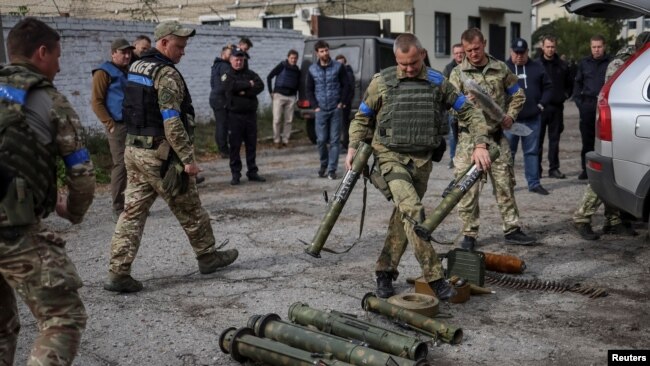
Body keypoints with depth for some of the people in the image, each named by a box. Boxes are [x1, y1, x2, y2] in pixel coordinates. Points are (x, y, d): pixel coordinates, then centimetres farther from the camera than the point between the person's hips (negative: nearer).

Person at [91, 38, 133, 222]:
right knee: (121, 165, -8)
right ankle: (118, 209, -2)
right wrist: (110, 124, -14)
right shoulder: (104, 72, -3)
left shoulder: (130, 71, 18)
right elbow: (96, 101, -8)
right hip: (118, 126, -7)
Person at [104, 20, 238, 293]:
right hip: (161, 155, -8)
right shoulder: (166, 74, -17)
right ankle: (208, 257, 26)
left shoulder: (136, 68, 12)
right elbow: (172, 122, -23)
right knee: (190, 211, 10)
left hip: (134, 150, 8)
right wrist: (189, 158, -20)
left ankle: (118, 273, 3)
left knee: (133, 211, 6)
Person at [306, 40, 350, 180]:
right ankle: (324, 165, 21)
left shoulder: (338, 67, 1)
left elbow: (345, 85, 5)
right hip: (321, 110, 1)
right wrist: (315, 106, 1)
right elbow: (309, 90, 11)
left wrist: (341, 102, -3)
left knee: (334, 140, -1)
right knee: (321, 140, 0)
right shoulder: (312, 70, 5)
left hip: (336, 109, -1)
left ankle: (332, 169, 4)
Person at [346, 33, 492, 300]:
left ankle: (385, 271, 22)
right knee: (412, 210, -20)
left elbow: (469, 112, 6)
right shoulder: (382, 82, -1)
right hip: (390, 155, -3)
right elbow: (363, 117, 11)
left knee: (404, 215, 8)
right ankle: (434, 276, -15)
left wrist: (480, 144, -6)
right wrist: (353, 147, -1)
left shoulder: (437, 82, 2)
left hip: (422, 159, 3)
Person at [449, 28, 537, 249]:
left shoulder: (500, 69, 8)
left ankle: (512, 229, 19)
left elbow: (518, 94, 17)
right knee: (468, 188, -2)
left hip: (497, 135, 3)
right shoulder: (458, 73, 1)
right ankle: (469, 234, 8)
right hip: (470, 137, -2)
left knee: (505, 185, 9)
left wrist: (510, 116, 2)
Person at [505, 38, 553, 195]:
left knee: (532, 151, 8)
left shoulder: (537, 67, 8)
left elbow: (548, 87, 13)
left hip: (533, 118, 2)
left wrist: (542, 104, 1)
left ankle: (534, 183, 15)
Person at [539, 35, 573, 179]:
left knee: (554, 139, 8)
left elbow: (569, 84, 22)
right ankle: (536, 169, 4)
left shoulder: (562, 66, 10)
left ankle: (554, 168, 13)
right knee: (538, 139, -1)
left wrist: (565, 95, 10)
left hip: (557, 107, 4)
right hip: (540, 108, -3)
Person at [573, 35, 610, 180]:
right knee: (587, 139, 6)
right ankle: (586, 169, 14)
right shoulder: (584, 63, 13)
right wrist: (578, 100, 7)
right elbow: (578, 83, 18)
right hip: (587, 105, 3)